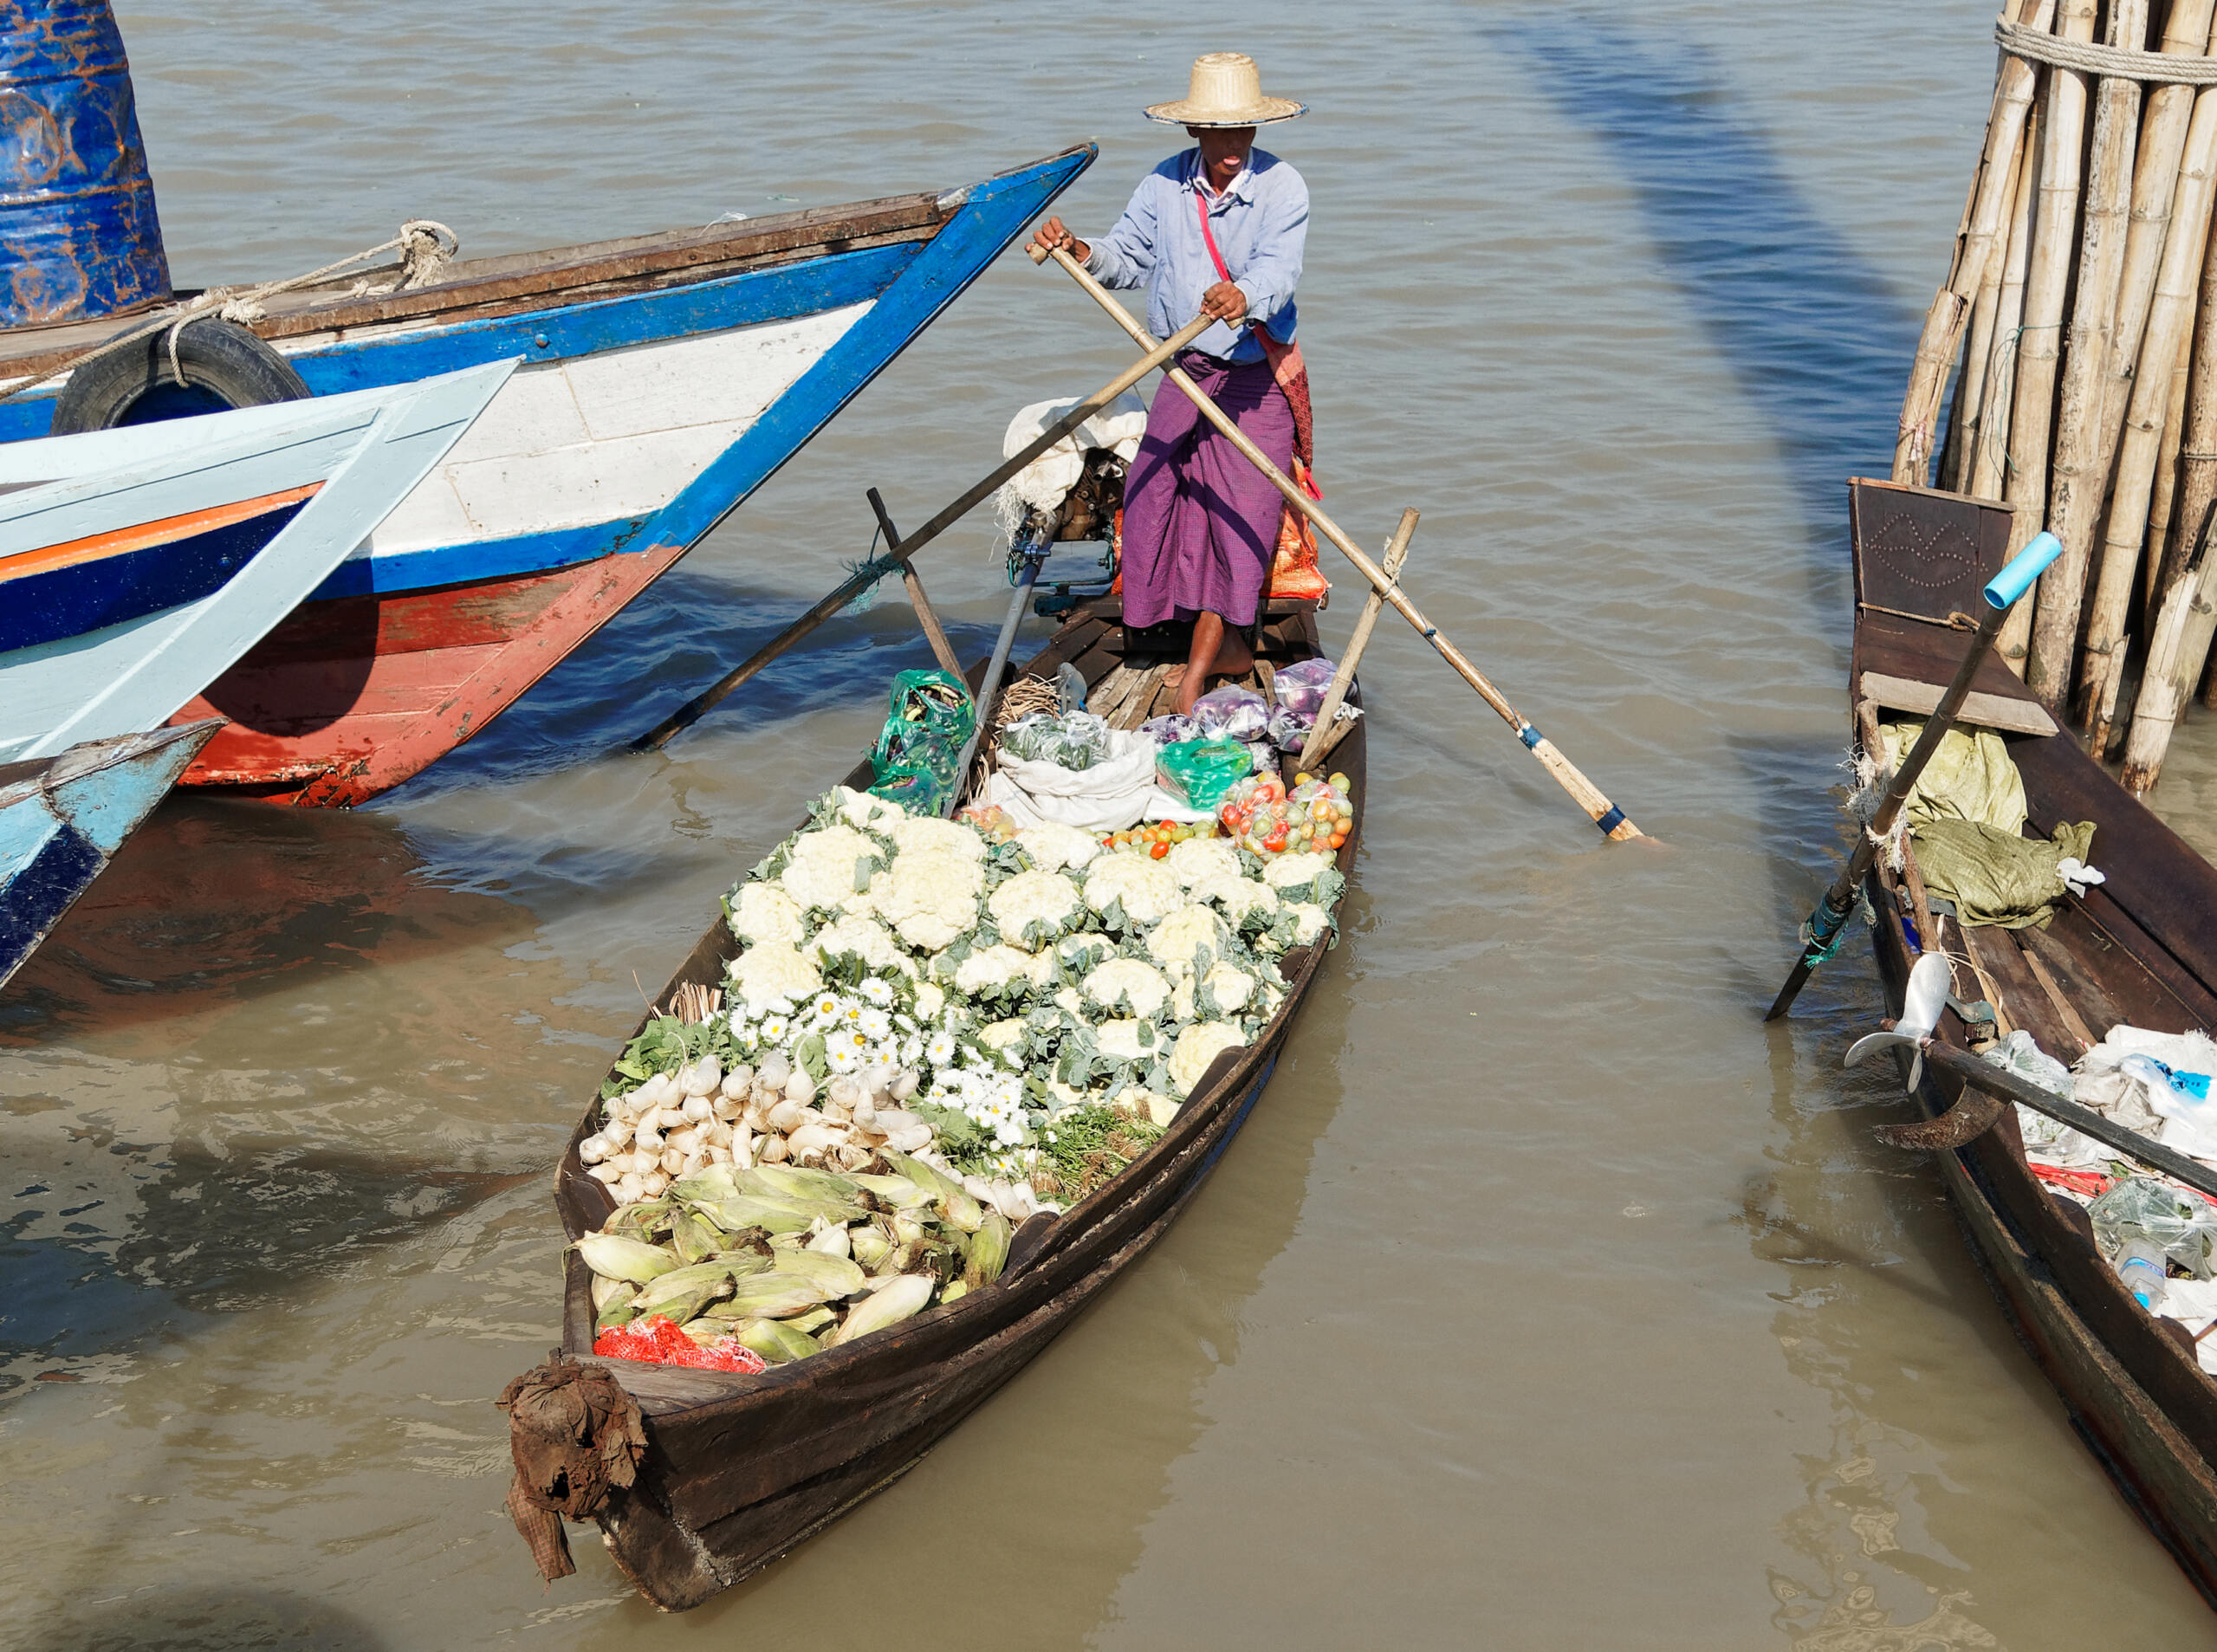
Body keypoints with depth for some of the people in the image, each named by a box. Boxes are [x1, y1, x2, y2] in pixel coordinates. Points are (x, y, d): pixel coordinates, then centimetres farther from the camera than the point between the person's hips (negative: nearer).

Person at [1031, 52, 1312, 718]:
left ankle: (1200, 661, -8)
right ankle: (1228, 645, 4)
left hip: (1258, 375, -4)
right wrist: (1079, 251, -16)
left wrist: (1244, 297, -52)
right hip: (1185, 370, 4)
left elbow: (1279, 272, -29)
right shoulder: (1164, 184, 0)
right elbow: (1127, 258, 6)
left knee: (1241, 497, -13)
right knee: (1157, 484, -6)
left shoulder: (1282, 188, -14)